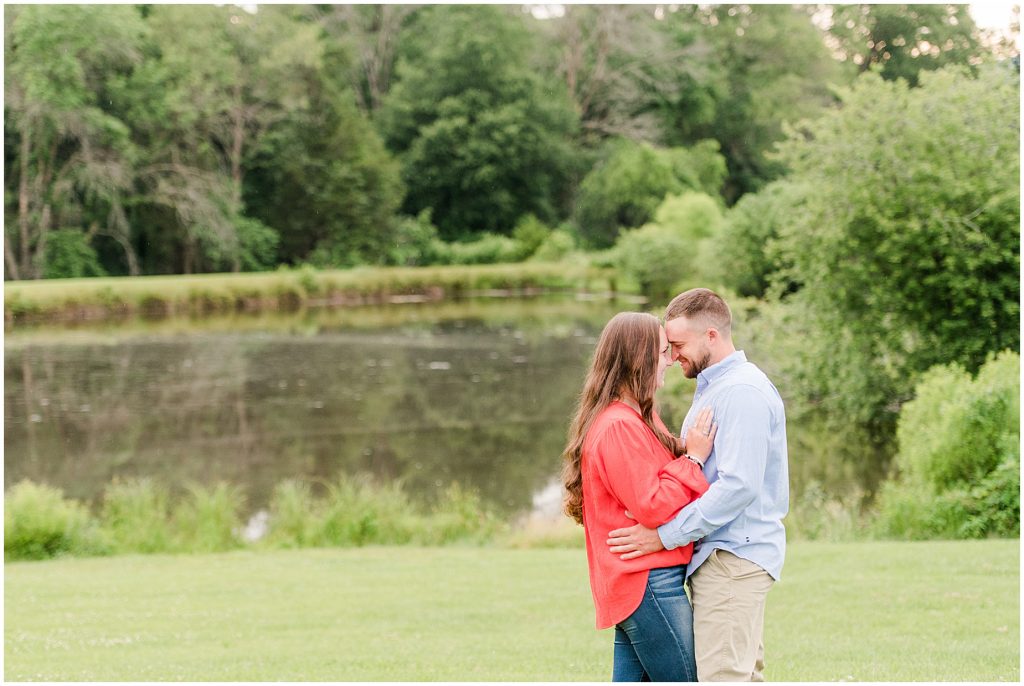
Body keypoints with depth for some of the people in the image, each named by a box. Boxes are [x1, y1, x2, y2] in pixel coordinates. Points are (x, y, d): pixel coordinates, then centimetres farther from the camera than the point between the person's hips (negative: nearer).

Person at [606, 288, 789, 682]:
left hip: (734, 558, -11)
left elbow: (739, 486, -23)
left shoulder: (743, 391, -15)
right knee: (744, 674, 12)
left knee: (720, 675, -12)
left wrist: (665, 536, -21)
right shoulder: (714, 387, 19)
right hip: (721, 554, 11)